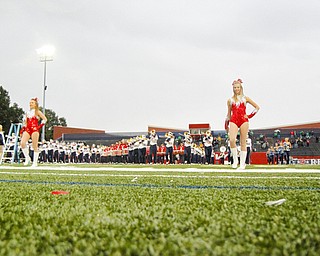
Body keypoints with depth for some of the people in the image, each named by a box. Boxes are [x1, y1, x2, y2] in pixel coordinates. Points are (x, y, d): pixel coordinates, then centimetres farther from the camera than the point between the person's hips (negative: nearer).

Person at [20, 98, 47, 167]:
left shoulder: (37, 112, 5)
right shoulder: (27, 113, 19)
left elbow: (45, 119, 0)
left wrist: (40, 126, -7)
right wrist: (23, 128, 13)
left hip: (35, 129, -5)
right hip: (27, 129, 5)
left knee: (35, 146, -3)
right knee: (22, 143, -16)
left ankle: (35, 162, 3)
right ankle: (27, 158, 0)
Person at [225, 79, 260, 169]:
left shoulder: (245, 98, 10)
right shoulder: (230, 100, 14)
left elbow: (257, 107, 12)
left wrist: (250, 115, 2)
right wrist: (226, 125, 15)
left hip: (244, 121, -1)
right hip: (233, 121, 1)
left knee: (243, 143, -1)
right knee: (232, 140, -22)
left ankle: (242, 164, 4)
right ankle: (235, 160, -6)